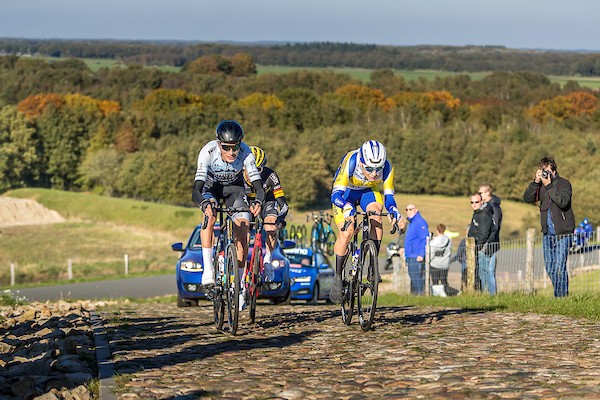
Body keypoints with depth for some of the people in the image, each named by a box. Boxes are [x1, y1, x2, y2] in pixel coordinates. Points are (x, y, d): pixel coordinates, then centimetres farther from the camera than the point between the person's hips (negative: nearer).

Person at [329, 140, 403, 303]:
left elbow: (388, 196, -20)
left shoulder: (386, 167, -29)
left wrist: (393, 212, -40)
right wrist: (346, 208, -61)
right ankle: (337, 277, -5)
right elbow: (336, 193, -41)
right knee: (346, 232, -21)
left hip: (368, 191, 2)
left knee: (376, 215, -29)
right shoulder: (350, 162, -38)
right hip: (345, 193, -2)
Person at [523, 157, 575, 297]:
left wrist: (549, 186, -22)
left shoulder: (564, 184, -6)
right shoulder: (540, 185, 9)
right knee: (549, 267, 8)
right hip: (547, 233, 6)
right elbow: (527, 198, -1)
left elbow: (563, 202, -22)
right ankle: (559, 293, 20)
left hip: (562, 233, -6)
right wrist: (535, 182, -11)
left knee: (559, 267, -9)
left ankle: (562, 295, -2)